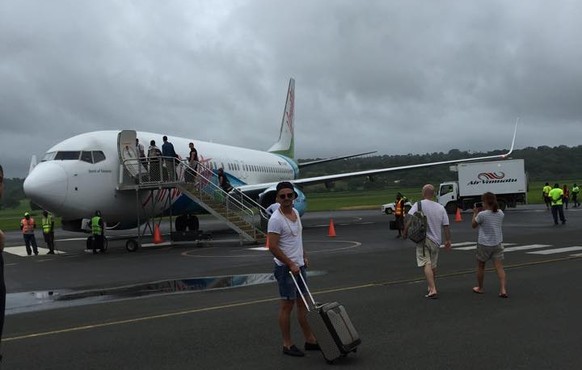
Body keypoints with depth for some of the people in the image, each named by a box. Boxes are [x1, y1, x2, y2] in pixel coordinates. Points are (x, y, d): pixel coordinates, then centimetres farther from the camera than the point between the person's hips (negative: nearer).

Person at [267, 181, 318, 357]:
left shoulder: (295, 212, 8)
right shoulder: (276, 219, -18)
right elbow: (273, 247, -20)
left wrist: (304, 257, 17)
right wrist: (291, 265, -19)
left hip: (299, 265, 8)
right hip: (286, 267, -8)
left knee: (302, 303, 14)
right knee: (287, 304, -1)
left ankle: (310, 340, 22)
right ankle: (287, 344, 8)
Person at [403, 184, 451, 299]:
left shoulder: (418, 205, -9)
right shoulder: (440, 207, 6)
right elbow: (446, 226, 6)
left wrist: (405, 232, -4)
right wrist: (448, 240, 13)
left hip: (423, 239, -5)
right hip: (436, 240, 5)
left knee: (426, 264, -9)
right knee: (433, 265, 18)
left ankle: (432, 290, -19)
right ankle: (432, 287, 32)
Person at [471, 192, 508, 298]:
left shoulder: (482, 215, -16)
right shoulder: (500, 213, 1)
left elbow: (473, 225, -2)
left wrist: (475, 213, 8)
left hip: (484, 244, -3)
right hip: (497, 244, 3)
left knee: (480, 266, 15)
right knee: (499, 267, -2)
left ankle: (479, 288, 29)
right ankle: (503, 289, -14)